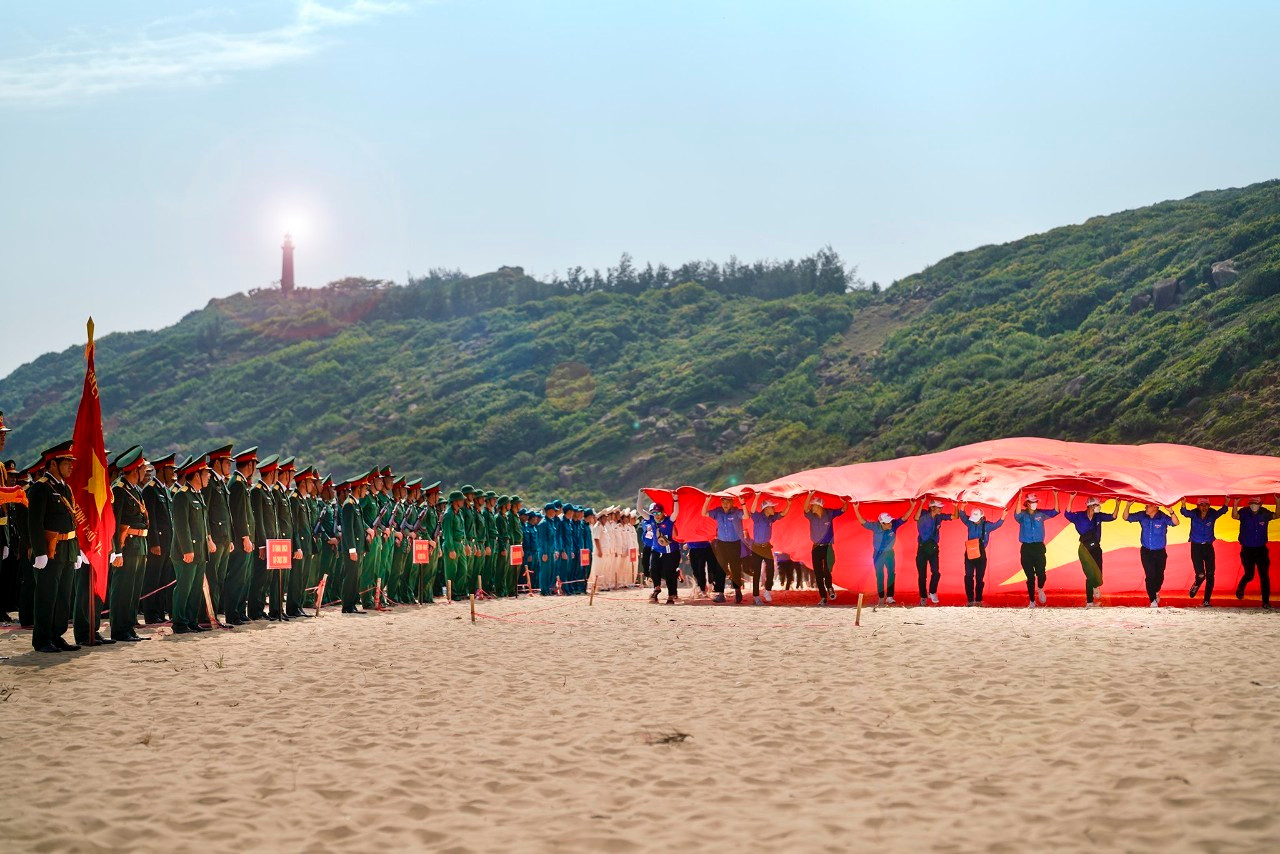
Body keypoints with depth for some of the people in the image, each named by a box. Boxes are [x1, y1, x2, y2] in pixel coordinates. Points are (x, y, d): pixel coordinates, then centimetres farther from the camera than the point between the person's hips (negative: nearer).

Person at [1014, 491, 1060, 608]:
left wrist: (1055, 496, -8)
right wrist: (1020, 498, -35)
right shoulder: (1023, 515, 0)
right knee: (1030, 576, 2)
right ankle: (1032, 601, 14)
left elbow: (1055, 512, 2)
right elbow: (1017, 515, -23)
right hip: (1026, 548, -1)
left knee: (1041, 573, -11)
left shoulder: (1041, 514, 8)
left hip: (1039, 547, 1)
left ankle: (1040, 589, 23)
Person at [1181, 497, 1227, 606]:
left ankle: (1207, 601, 10)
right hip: (1196, 547, -2)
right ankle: (1195, 587, 25)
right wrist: (1183, 505, -50)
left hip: (1208, 547, 2)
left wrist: (1226, 503, -47)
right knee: (1200, 575, -10)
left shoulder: (1213, 514, -6)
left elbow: (1222, 511, -25)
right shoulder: (1194, 514, -8)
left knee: (1210, 575, 0)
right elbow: (1184, 512, -27)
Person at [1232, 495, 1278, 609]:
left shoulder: (1264, 513, -1)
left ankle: (1266, 602, 2)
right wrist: (1235, 504, -43)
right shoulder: (1244, 512, -9)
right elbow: (1235, 516, -26)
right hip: (1247, 549, -2)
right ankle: (1240, 589, 32)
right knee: (1249, 575, -1)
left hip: (1261, 549, 2)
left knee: (1264, 576, -3)